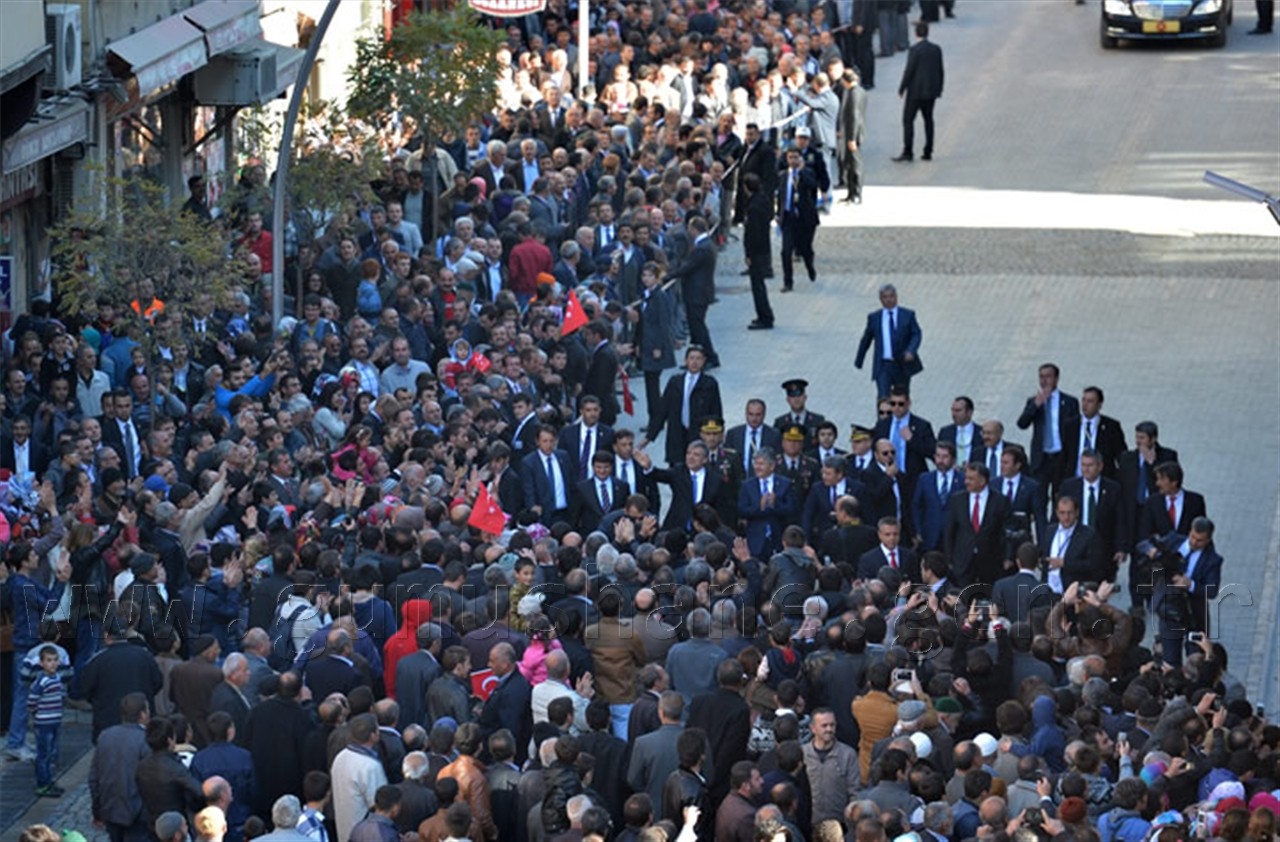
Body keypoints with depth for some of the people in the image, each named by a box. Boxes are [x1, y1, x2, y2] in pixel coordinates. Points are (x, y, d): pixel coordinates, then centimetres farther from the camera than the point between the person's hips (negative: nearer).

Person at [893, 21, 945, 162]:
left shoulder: (915, 50, -16)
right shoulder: (936, 49, 2)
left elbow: (909, 71, -15)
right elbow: (940, 71, 7)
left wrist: (901, 89, -5)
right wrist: (939, 89, 17)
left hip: (915, 92, -6)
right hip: (931, 91, 6)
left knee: (908, 120, 0)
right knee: (928, 120, 12)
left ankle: (908, 152, -4)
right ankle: (928, 152, 14)